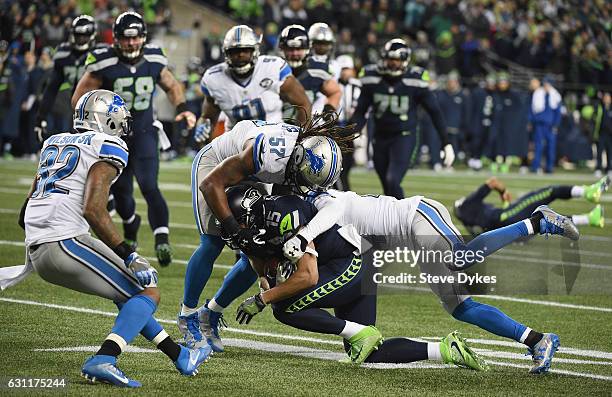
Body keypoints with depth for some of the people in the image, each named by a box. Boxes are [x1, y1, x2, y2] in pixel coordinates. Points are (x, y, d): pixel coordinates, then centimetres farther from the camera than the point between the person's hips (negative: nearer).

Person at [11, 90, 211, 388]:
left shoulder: (54, 143, 23)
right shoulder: (108, 148, -2)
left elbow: (25, 212, 27)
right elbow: (93, 210, -15)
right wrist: (128, 254, -15)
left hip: (37, 251, 9)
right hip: (66, 240, -9)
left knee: (126, 293, 23)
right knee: (148, 293, -2)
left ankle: (180, 356, 28)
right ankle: (103, 360, -22)